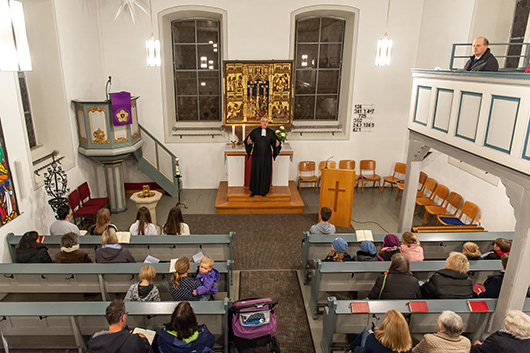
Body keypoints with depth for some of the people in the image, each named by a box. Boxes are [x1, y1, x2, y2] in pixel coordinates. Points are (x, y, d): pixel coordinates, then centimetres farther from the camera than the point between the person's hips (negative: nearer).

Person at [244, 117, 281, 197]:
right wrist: (248, 142, -23)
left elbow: (274, 143, 2)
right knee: (255, 172, 6)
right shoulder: (255, 131, -2)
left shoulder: (271, 133, 0)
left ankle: (264, 191, 23)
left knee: (265, 173, 7)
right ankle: (254, 190, 21)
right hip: (256, 156, 0)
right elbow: (247, 140, 0)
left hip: (266, 156, 1)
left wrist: (277, 145, -21)